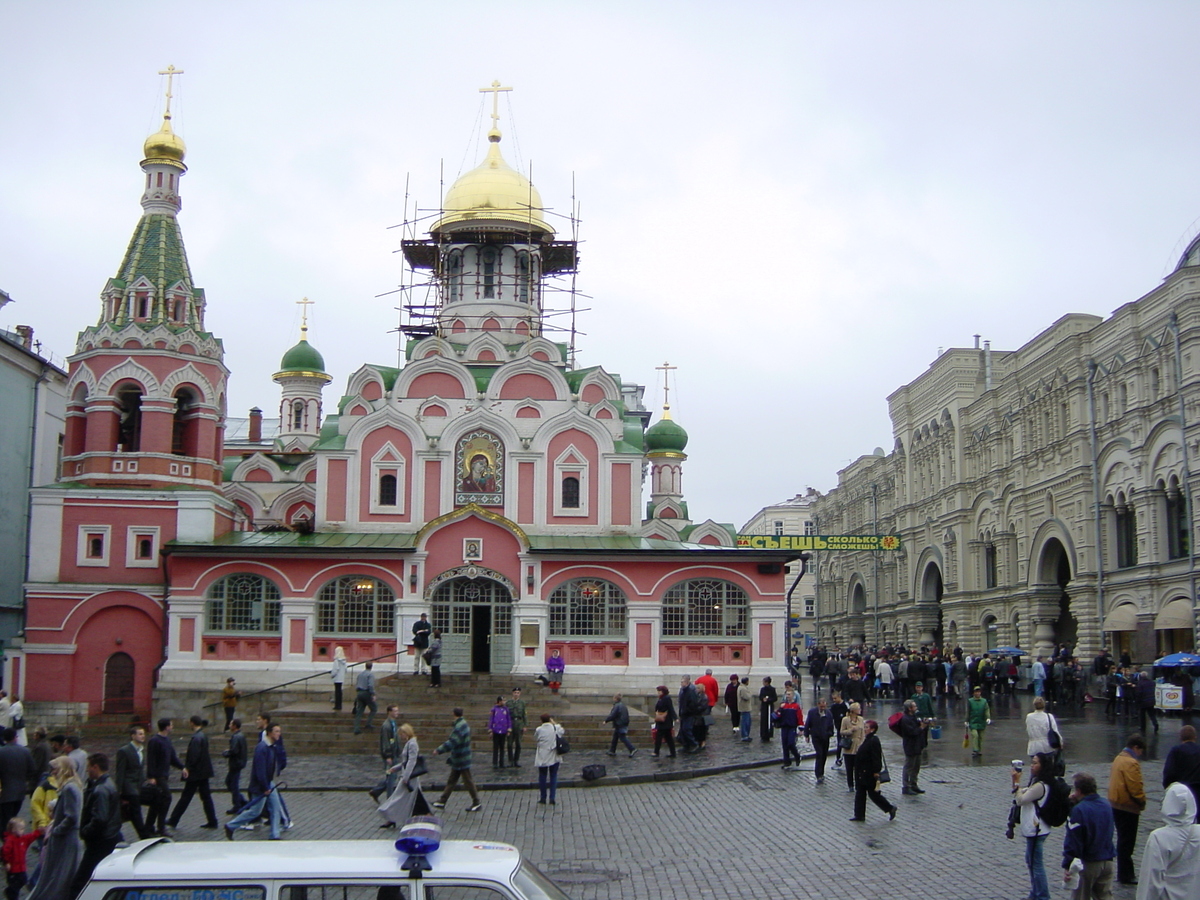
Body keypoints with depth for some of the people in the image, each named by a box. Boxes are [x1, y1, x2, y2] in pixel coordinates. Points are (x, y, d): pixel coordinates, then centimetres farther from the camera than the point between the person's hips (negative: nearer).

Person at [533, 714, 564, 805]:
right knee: (553, 777, 7)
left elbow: (535, 743, 3)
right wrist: (554, 722, 18)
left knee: (542, 777, 11)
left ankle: (542, 798, 15)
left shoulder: (538, 730, -8)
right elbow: (561, 731, 16)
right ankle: (552, 798, 0)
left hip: (542, 757, 0)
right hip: (554, 757, 0)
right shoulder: (556, 728, -6)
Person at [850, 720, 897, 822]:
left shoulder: (874, 741, -19)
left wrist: (876, 771, -22)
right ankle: (859, 815, 15)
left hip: (869, 774, -10)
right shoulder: (867, 739, 12)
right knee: (860, 794, 10)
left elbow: (876, 758, -21)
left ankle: (891, 809, 15)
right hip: (862, 773, 10)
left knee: (873, 793, 0)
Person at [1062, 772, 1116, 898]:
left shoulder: (1079, 810, -19)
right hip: (1107, 862, 6)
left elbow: (1072, 841, -21)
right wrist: (1076, 802, 10)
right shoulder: (1106, 806, 4)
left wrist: (1066, 865, -16)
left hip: (1087, 864, -6)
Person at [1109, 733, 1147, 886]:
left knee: (1123, 840, 17)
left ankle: (1124, 873, 24)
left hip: (1115, 804, 10)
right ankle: (1125, 875, 4)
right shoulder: (1131, 763, -19)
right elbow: (1135, 788, -23)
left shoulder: (1119, 758, 11)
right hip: (1127, 807, -10)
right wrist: (1142, 802, -5)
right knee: (1127, 842, -1)